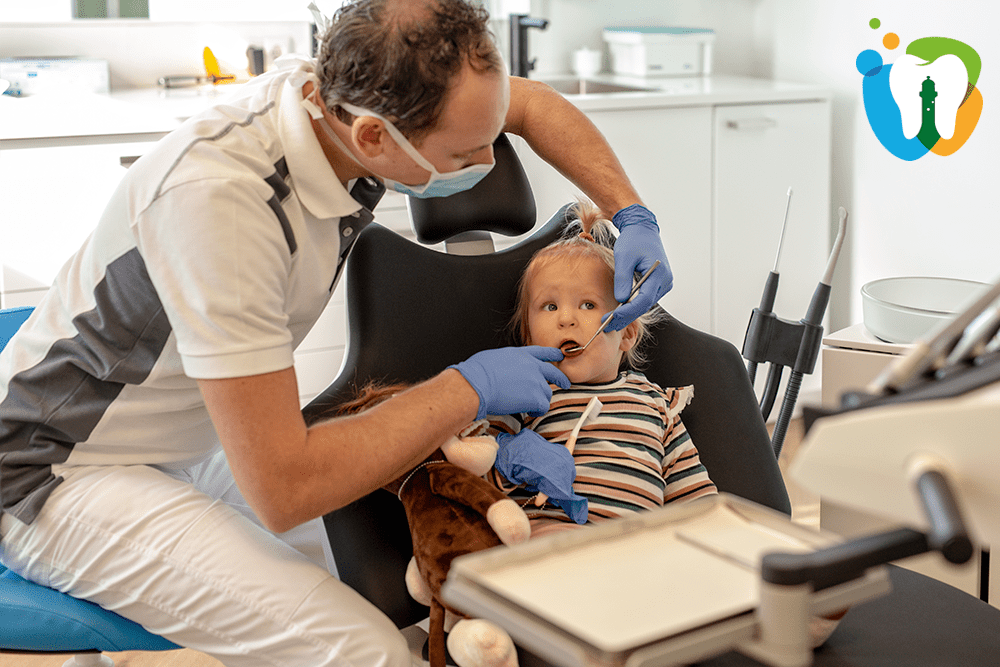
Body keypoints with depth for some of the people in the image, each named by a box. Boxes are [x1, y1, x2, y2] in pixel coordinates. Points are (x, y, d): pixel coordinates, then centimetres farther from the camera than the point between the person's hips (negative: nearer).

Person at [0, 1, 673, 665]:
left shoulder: (347, 94, -13)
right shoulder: (218, 194, -36)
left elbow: (530, 102, 7)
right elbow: (283, 490, -35)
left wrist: (633, 215, -5)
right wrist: (468, 389, -25)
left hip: (190, 449, 8)